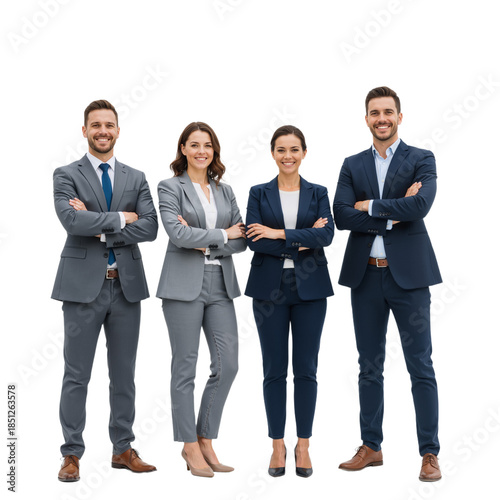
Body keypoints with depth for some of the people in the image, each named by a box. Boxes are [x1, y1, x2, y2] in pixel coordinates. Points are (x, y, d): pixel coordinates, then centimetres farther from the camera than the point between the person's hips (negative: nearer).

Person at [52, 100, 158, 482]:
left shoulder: (136, 179, 11)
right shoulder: (67, 175, 1)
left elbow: (150, 228, -4)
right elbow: (72, 220, -17)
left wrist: (100, 228, -11)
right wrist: (120, 218, -10)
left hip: (127, 284, 3)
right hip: (84, 284, -3)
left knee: (124, 375, 10)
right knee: (76, 375, 2)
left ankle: (123, 449, 22)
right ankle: (72, 455, 13)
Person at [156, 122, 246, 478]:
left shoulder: (225, 191, 15)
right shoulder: (170, 187, 0)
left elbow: (242, 239, 8)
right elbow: (178, 234, -14)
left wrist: (205, 244, -7)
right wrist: (223, 235, -6)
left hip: (220, 285, 5)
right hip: (184, 286, -5)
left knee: (228, 365, 1)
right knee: (185, 368, 2)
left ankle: (206, 440, 17)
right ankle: (190, 447, 15)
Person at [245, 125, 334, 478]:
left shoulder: (318, 193, 7)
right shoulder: (259, 194, 5)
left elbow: (327, 235, -9)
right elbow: (254, 239, -9)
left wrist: (280, 233, -16)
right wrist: (303, 240, -12)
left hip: (310, 289, 1)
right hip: (270, 288, 0)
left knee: (306, 368, 5)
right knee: (274, 369, 4)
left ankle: (303, 446, 16)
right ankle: (278, 446, 16)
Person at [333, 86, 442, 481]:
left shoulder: (422, 160, 2)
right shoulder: (353, 166, 10)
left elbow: (421, 205, -17)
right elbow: (342, 215, -5)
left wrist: (371, 206, -9)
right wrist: (393, 215, -12)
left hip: (408, 274, -3)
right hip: (365, 275, 3)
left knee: (421, 367, 0)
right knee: (370, 367, 11)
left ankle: (430, 453, 10)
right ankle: (371, 447, 23)